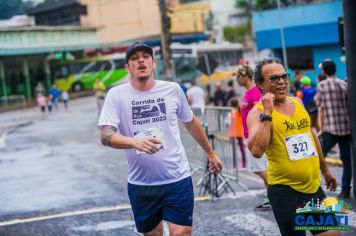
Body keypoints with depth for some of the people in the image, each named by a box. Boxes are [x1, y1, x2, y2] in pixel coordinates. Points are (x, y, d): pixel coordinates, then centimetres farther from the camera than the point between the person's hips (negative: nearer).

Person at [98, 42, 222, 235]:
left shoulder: (172, 89, 0)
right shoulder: (116, 95, -6)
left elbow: (190, 122, 16)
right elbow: (106, 136, -16)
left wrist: (211, 153, 23)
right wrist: (135, 142, -34)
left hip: (178, 179, 0)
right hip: (140, 184, 0)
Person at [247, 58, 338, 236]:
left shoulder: (297, 103, 9)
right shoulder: (257, 112, -11)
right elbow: (256, 151, -28)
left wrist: (325, 170, 26)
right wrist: (266, 114, -26)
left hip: (314, 186, 6)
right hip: (285, 191, -6)